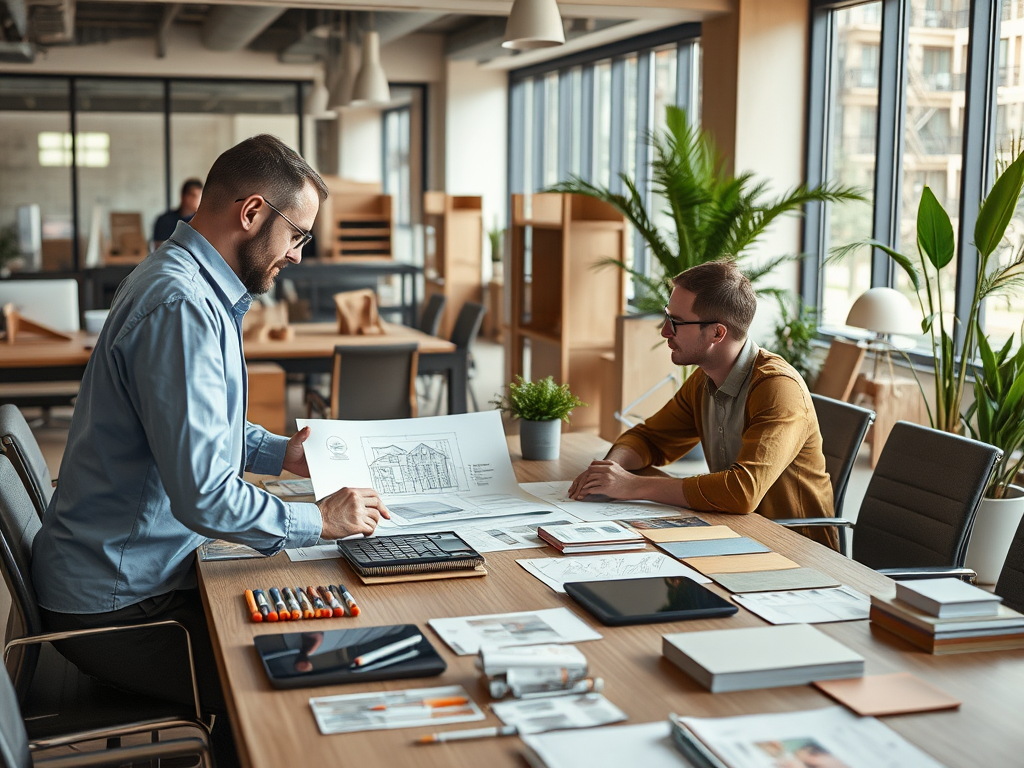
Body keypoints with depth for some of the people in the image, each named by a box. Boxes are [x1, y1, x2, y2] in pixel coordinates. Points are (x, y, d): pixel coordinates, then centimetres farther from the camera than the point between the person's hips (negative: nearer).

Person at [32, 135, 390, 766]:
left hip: (134, 569, 10)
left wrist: (280, 453, 11)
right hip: (115, 605, -10)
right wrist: (320, 520, -16)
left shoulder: (195, 287, 10)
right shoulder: (180, 304, -25)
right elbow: (203, 494, -29)